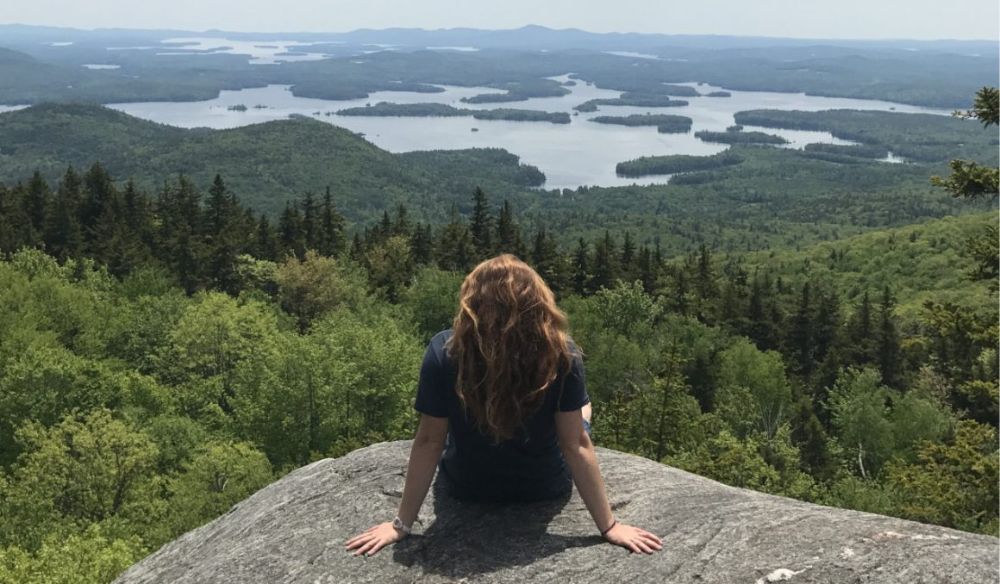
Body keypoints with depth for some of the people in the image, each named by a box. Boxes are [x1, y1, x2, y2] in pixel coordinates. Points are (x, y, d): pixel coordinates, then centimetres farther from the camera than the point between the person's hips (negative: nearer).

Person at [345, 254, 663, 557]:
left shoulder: (444, 352, -30)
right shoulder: (561, 355, -30)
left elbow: (429, 442, -23)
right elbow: (576, 445, -25)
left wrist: (401, 524, -12)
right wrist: (609, 525, -14)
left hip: (466, 490, 1)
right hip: (544, 490, 0)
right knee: (581, 409, 30)